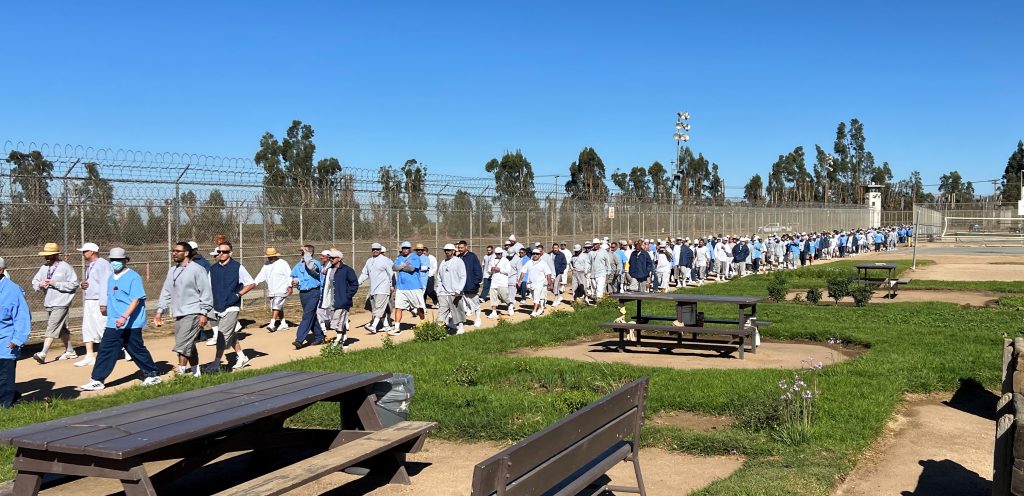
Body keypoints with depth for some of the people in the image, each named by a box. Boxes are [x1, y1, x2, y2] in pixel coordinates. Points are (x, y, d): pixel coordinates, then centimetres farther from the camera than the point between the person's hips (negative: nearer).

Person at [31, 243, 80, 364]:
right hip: (48, 304, 7)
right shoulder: (44, 268, 10)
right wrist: (40, 284, -11)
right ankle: (70, 351, 26)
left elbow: (74, 284, -14)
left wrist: (55, 283, -19)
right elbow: (34, 282, 13)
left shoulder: (66, 267, -9)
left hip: (61, 303, -7)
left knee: (52, 328, -13)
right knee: (62, 329, 15)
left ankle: (43, 354, -17)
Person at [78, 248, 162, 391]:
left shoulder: (133, 277, -11)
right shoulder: (111, 278, 13)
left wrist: (124, 317, -28)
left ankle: (153, 375, 16)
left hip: (131, 324, -7)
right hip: (113, 324, 7)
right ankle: (97, 380, 3)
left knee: (137, 350, 2)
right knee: (105, 351, 1)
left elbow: (136, 300, -18)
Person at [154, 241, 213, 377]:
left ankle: (181, 374, -11)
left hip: (192, 314, -8)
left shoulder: (197, 269, -8)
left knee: (182, 345, -14)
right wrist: (159, 312, 11)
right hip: (178, 314, 8)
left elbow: (206, 292, -10)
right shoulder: (172, 271, 14)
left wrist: (203, 313, -14)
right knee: (189, 346, 13)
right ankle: (196, 373, 22)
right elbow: (166, 292, 17)